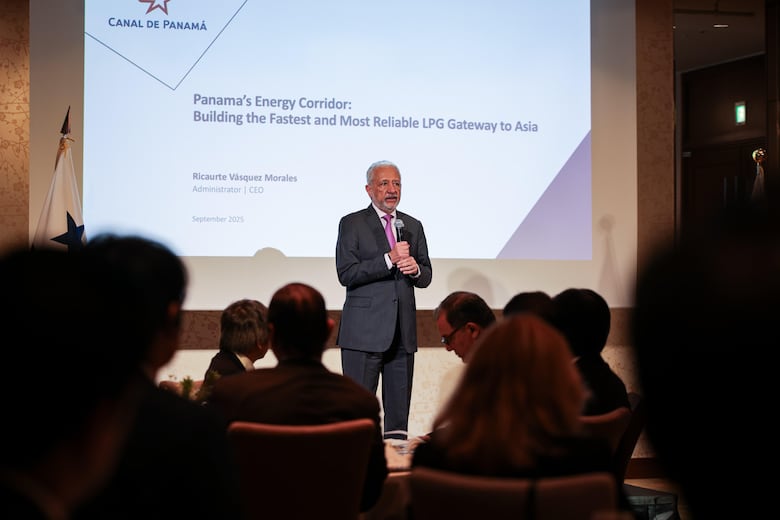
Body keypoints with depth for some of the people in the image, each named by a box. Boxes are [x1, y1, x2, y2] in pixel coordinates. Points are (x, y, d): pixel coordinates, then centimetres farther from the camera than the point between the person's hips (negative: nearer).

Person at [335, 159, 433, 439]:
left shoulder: (413, 226, 16)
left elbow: (426, 278, 17)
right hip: (364, 330, -5)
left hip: (403, 332, 5)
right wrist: (389, 259, -17)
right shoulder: (352, 224, 1)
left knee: (399, 410, 7)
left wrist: (415, 268, -7)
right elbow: (346, 273, -10)